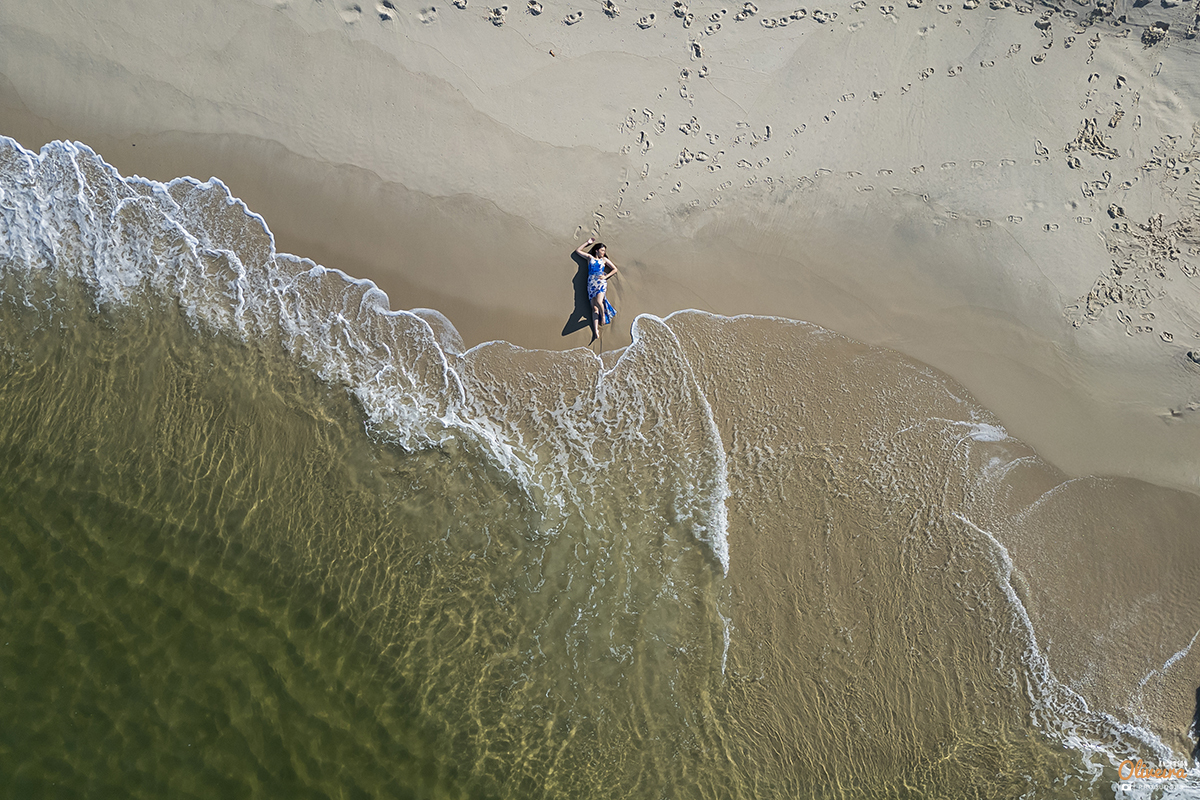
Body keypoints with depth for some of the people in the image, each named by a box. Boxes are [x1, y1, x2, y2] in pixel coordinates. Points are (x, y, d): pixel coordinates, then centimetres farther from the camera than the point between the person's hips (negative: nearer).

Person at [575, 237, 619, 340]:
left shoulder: (604, 259, 15)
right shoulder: (590, 257, 17)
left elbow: (615, 269, 15)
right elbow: (578, 251, 23)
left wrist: (606, 276, 4)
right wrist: (588, 242, 24)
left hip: (601, 283, -1)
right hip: (591, 284, 1)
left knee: (598, 302, -28)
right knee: (594, 308, -9)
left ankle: (603, 315, 6)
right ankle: (596, 333, -17)